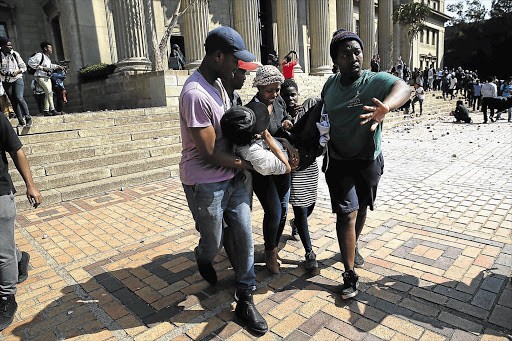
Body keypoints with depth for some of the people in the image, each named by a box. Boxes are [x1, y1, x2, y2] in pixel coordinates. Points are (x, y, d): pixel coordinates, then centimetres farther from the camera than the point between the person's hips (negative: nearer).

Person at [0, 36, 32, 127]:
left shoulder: (15, 54, 1)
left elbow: (24, 67, 3)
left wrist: (17, 72, -13)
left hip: (17, 79, -2)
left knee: (19, 98, -20)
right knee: (13, 102, 2)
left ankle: (28, 117, -9)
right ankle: (20, 121, 7)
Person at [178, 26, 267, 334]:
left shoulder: (214, 85, 9)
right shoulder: (195, 94, -23)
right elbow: (209, 153, -21)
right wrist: (247, 164, -9)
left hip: (232, 178, 8)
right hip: (205, 185, -8)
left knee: (244, 236, 6)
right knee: (213, 243, 11)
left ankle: (245, 300, 22)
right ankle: (203, 259, 50)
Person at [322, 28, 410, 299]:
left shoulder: (375, 81, -16)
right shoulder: (330, 84, -4)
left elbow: (403, 87, -38)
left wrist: (385, 107, -60)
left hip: (368, 161, 0)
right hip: (338, 162, 0)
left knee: (361, 207, 18)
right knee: (346, 213, -6)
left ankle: (352, 246, 47)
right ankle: (350, 275, 6)